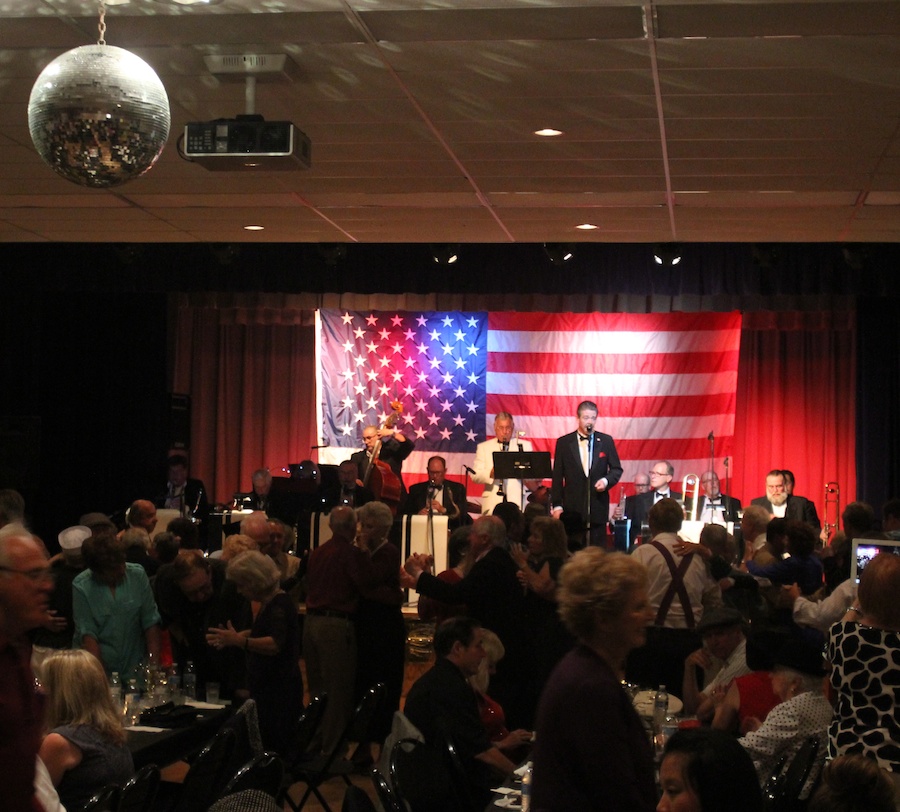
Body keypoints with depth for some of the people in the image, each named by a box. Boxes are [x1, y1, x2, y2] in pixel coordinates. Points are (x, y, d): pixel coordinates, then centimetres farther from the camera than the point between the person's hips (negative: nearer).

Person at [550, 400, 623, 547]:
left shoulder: (606, 441, 6)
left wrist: (606, 480, -10)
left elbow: (617, 469, 12)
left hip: (598, 506, 1)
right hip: (572, 507, -1)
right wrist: (557, 505, -1)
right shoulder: (564, 442, 2)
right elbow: (557, 476, 3)